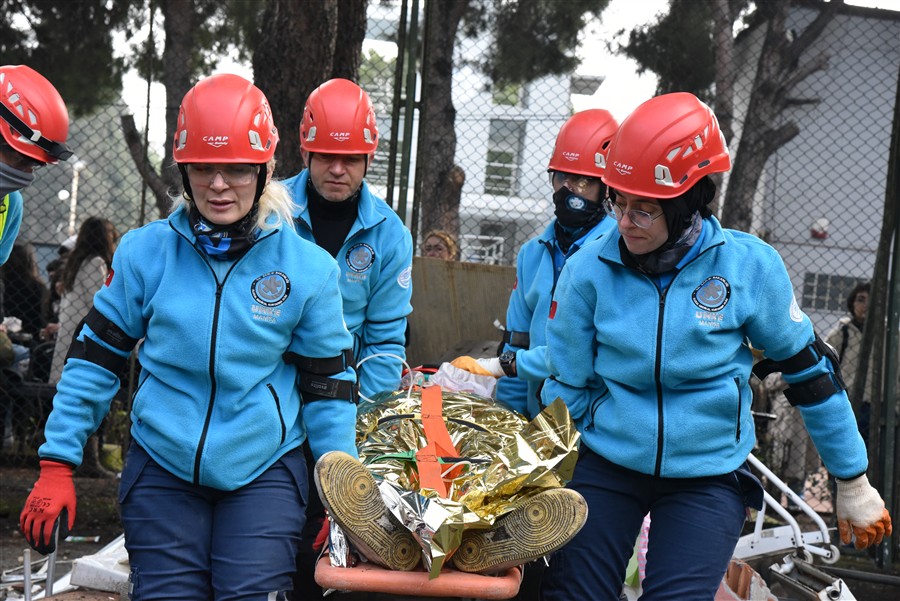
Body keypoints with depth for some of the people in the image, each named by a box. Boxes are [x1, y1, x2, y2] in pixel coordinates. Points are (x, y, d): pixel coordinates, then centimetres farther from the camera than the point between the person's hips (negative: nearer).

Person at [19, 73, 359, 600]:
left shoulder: (308, 268, -5)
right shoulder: (144, 252, -3)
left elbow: (328, 388, 3)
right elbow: (94, 360, 4)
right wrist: (57, 466, 1)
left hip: (265, 472, -1)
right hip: (162, 469, 1)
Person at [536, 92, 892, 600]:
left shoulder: (749, 266, -11)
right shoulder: (589, 269, -9)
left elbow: (809, 371, 1)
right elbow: (567, 386, 2)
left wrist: (854, 484, 7)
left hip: (710, 474, -1)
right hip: (606, 463, 1)